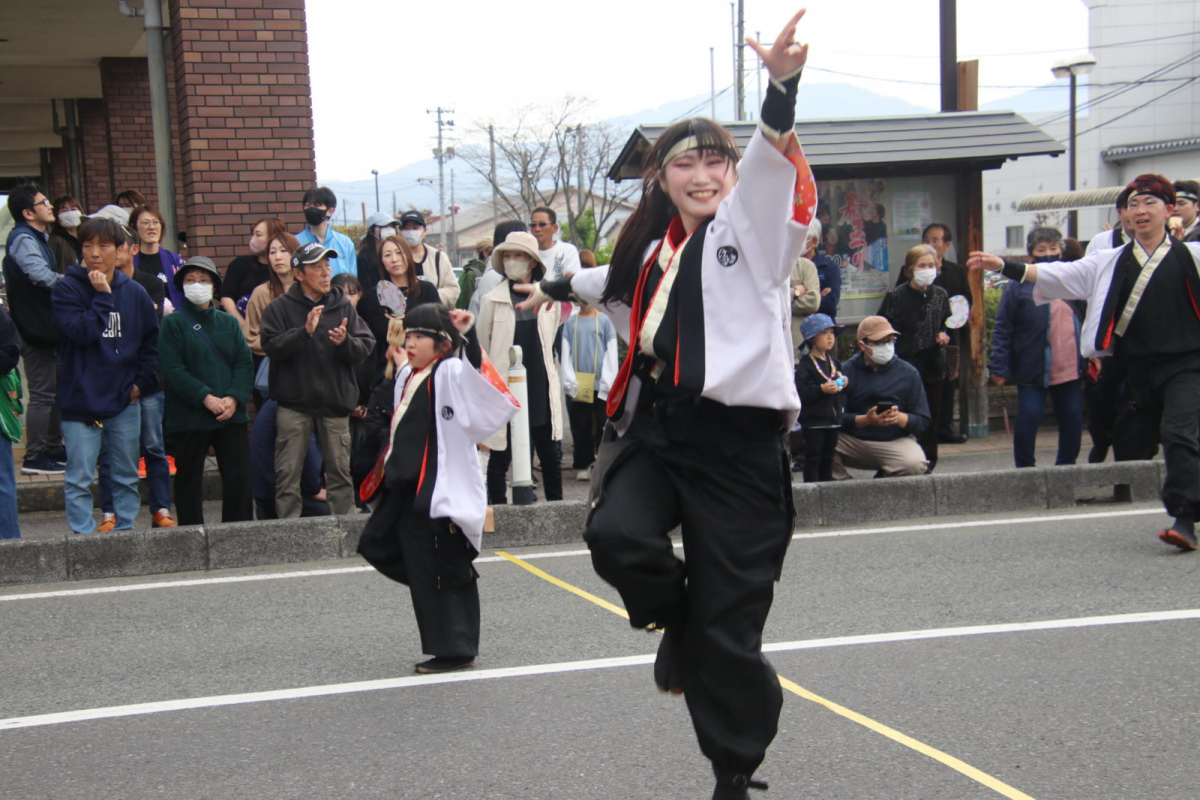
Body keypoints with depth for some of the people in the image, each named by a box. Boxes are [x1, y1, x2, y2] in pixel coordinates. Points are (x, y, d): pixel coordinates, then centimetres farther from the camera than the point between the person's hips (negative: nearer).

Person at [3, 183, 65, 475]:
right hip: (35, 330, -10)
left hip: (46, 327, 10)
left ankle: (54, 449, 26)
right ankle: (35, 457, 0)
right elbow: (41, 275, -30)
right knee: (42, 394, -6)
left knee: (54, 391, 17)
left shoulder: (36, 238, 18)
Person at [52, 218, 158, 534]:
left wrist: (143, 381, 3)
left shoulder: (134, 292, 6)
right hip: (81, 401, -3)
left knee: (127, 477, 12)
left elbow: (152, 341, 13)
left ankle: (127, 531, 22)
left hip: (125, 401, 3)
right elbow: (80, 332, -19)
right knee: (79, 480, -2)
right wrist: (102, 296, -16)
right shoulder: (67, 289, -5)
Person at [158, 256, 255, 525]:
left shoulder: (229, 322, 12)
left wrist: (234, 398, -12)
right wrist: (206, 398, -19)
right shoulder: (173, 324, 0)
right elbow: (174, 370, -10)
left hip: (232, 414, 3)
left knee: (240, 479, 2)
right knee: (189, 481, 4)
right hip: (189, 417, -3)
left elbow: (245, 364, 4)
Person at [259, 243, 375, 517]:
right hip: (294, 403, -2)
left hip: (335, 401, 2)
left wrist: (345, 342, -18)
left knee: (340, 471, 8)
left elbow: (366, 346, 2)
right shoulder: (280, 308, 0)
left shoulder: (343, 306, 7)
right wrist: (304, 331, -24)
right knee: (288, 473, 1)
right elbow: (271, 347, -13)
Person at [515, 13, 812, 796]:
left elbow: (770, 164, -23)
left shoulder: (752, 224, -2)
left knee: (727, 624, -2)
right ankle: (675, 623, 11)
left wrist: (781, 88, -43)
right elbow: (621, 284, 41)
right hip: (656, 424, 5)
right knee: (618, 536, -24)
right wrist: (560, 286, 56)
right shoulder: (655, 249, 17)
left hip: (737, 437, -5)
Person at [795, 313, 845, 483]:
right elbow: (800, 392, -22)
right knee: (813, 457, -3)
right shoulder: (806, 365, -12)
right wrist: (822, 389, -28)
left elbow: (842, 393, 23)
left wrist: (842, 384, 1)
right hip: (813, 420, -7)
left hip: (833, 417, 8)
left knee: (828, 456, 15)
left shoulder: (833, 362, 14)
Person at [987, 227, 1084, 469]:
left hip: (1069, 368, 4)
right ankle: (1024, 468, 9)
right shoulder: (1019, 285, -3)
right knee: (1028, 419, -5)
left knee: (1072, 419, 8)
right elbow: (1003, 329, -5)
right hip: (1032, 369, -4)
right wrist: (999, 367, -12)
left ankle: (1067, 466, 23)